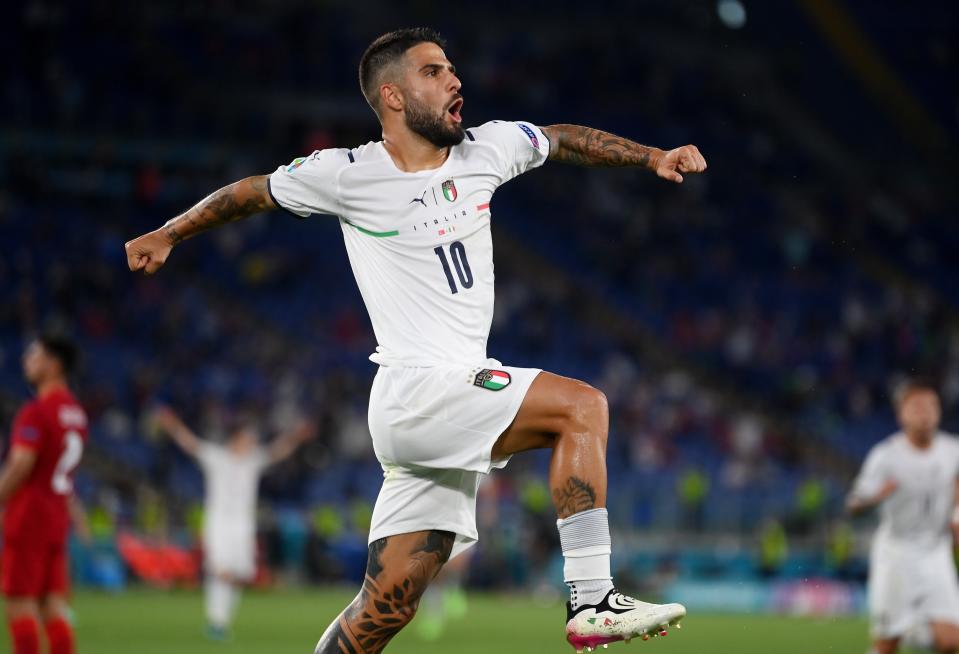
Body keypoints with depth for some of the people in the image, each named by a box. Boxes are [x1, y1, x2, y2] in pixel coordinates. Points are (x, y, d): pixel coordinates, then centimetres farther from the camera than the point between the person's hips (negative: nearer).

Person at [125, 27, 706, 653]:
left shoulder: (488, 149, 9)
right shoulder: (348, 174, -4)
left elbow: (565, 139, 27)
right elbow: (252, 192, 12)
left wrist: (653, 156, 21)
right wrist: (167, 235, 23)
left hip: (459, 406, 6)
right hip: (416, 392, -6)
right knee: (581, 405, -21)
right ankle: (592, 603, -24)